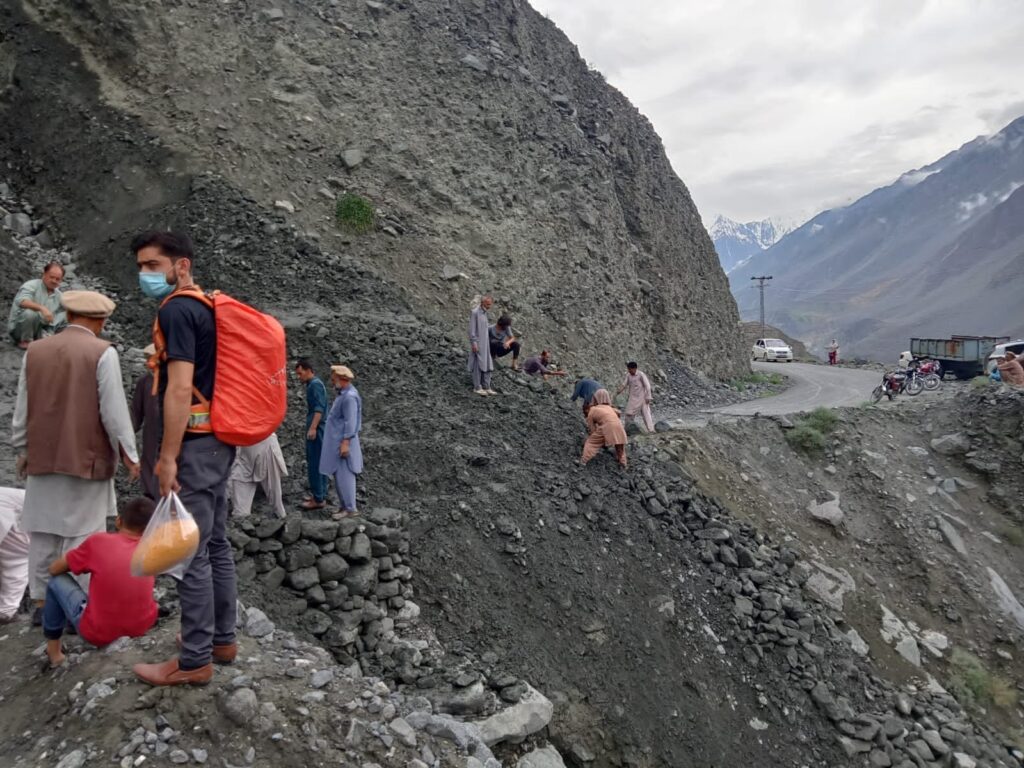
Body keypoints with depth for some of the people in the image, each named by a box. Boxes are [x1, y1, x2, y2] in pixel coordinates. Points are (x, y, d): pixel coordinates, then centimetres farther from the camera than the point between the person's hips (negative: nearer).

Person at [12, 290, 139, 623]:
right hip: (87, 459, -5)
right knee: (82, 537, 2)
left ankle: (43, 603, 23)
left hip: (43, 459, 5)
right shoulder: (102, 352, -11)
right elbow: (114, 411, -12)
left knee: (43, 535, 14)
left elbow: (21, 410, 10)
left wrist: (22, 451, 21)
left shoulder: (34, 351, 5)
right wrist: (129, 455, -3)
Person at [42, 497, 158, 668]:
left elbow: (54, 569, 7)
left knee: (57, 582, 18)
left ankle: (53, 649, 26)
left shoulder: (98, 541, -8)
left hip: (98, 634, -3)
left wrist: (83, 562, 22)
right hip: (142, 628, 3)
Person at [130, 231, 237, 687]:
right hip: (218, 439, 10)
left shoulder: (176, 309, -13)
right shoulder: (209, 308, 16)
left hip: (195, 443, -10)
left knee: (190, 553, -4)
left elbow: (180, 388, -21)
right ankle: (222, 639, 25)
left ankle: (194, 661, 5)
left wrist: (168, 456, -19)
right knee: (215, 545, 15)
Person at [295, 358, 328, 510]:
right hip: (315, 429, 10)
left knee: (314, 463, -8)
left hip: (316, 429, -10)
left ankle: (318, 498, -6)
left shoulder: (315, 385, -13)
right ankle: (321, 494, 19)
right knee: (319, 462, 13)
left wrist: (313, 428, -29)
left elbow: (319, 408, -22)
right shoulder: (313, 384, 18)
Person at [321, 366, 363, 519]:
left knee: (344, 475, -7)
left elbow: (350, 422, -22)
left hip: (343, 442, -10)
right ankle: (345, 505, 19)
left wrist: (345, 443, -24)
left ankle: (350, 508, -2)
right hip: (337, 441, 10)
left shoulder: (350, 396, -19)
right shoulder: (343, 394, 13)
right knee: (339, 474, 13)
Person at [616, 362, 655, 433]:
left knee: (646, 413, -5)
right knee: (629, 414, 5)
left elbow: (647, 386, -14)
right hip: (633, 398, 6)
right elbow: (625, 384, 15)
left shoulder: (641, 375, -15)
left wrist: (648, 397, -15)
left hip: (642, 398, -6)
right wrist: (619, 392, 11)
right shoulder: (628, 375, 1)